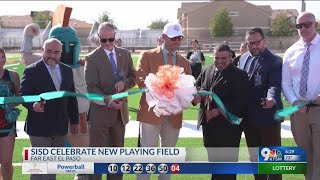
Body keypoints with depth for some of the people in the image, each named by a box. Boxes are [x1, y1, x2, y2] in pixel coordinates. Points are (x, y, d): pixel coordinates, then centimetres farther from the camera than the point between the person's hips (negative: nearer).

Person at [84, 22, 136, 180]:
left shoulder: (125, 54, 6)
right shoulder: (92, 58, -8)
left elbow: (133, 77, 12)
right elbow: (91, 87, -13)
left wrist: (124, 82, -11)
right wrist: (107, 100, -28)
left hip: (120, 110, 5)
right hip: (100, 111, -5)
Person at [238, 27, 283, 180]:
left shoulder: (274, 61, -11)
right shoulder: (243, 59, 9)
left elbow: (275, 85, -21)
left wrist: (271, 99, -42)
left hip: (268, 116, -7)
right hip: (248, 116, 7)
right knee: (254, 156, 16)